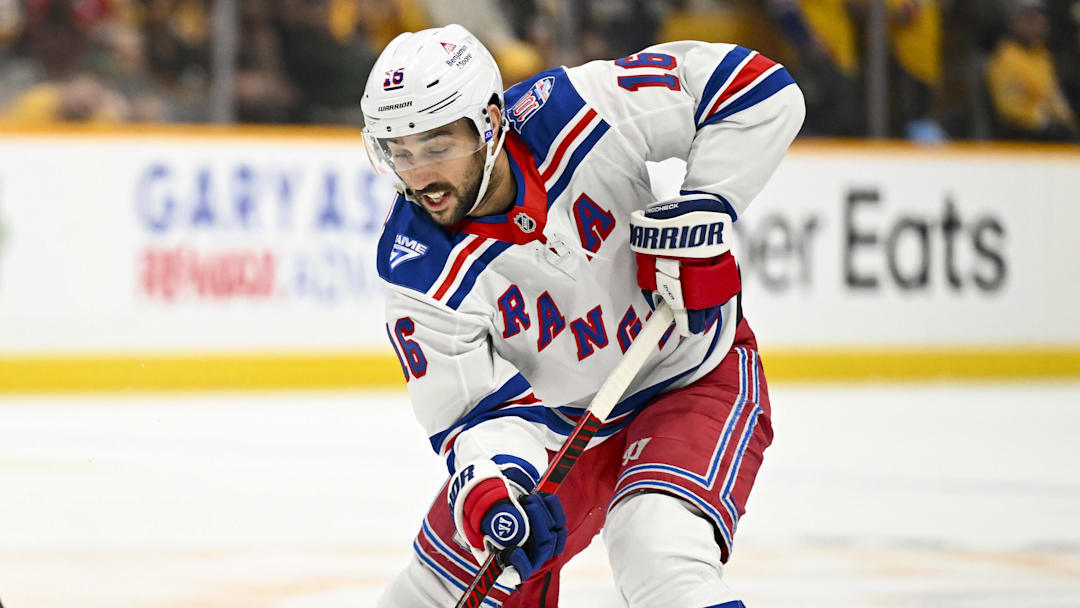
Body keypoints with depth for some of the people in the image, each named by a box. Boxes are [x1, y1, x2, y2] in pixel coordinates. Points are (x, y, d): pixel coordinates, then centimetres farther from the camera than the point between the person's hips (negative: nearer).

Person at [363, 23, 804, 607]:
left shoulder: (571, 114, -27)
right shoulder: (418, 269, -22)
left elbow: (756, 85, -21)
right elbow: (481, 405, -21)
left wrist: (703, 210, -27)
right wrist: (488, 486, -42)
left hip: (696, 381, -3)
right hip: (561, 421, 3)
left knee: (658, 552, -31)